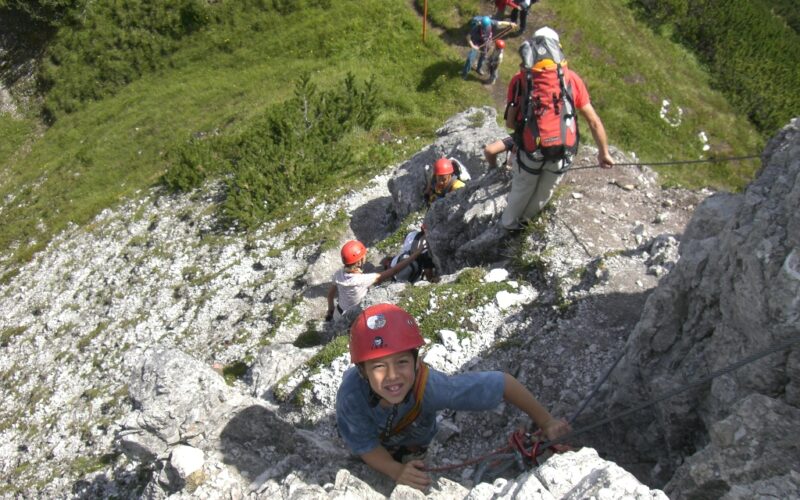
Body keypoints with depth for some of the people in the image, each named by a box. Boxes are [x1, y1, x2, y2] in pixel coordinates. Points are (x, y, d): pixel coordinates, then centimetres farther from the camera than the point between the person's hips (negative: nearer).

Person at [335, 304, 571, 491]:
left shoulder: (430, 386, -48)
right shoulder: (352, 393, -46)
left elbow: (501, 382, -39)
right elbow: (365, 446, -29)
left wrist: (546, 422, -33)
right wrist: (396, 471, -48)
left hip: (415, 443, -1)